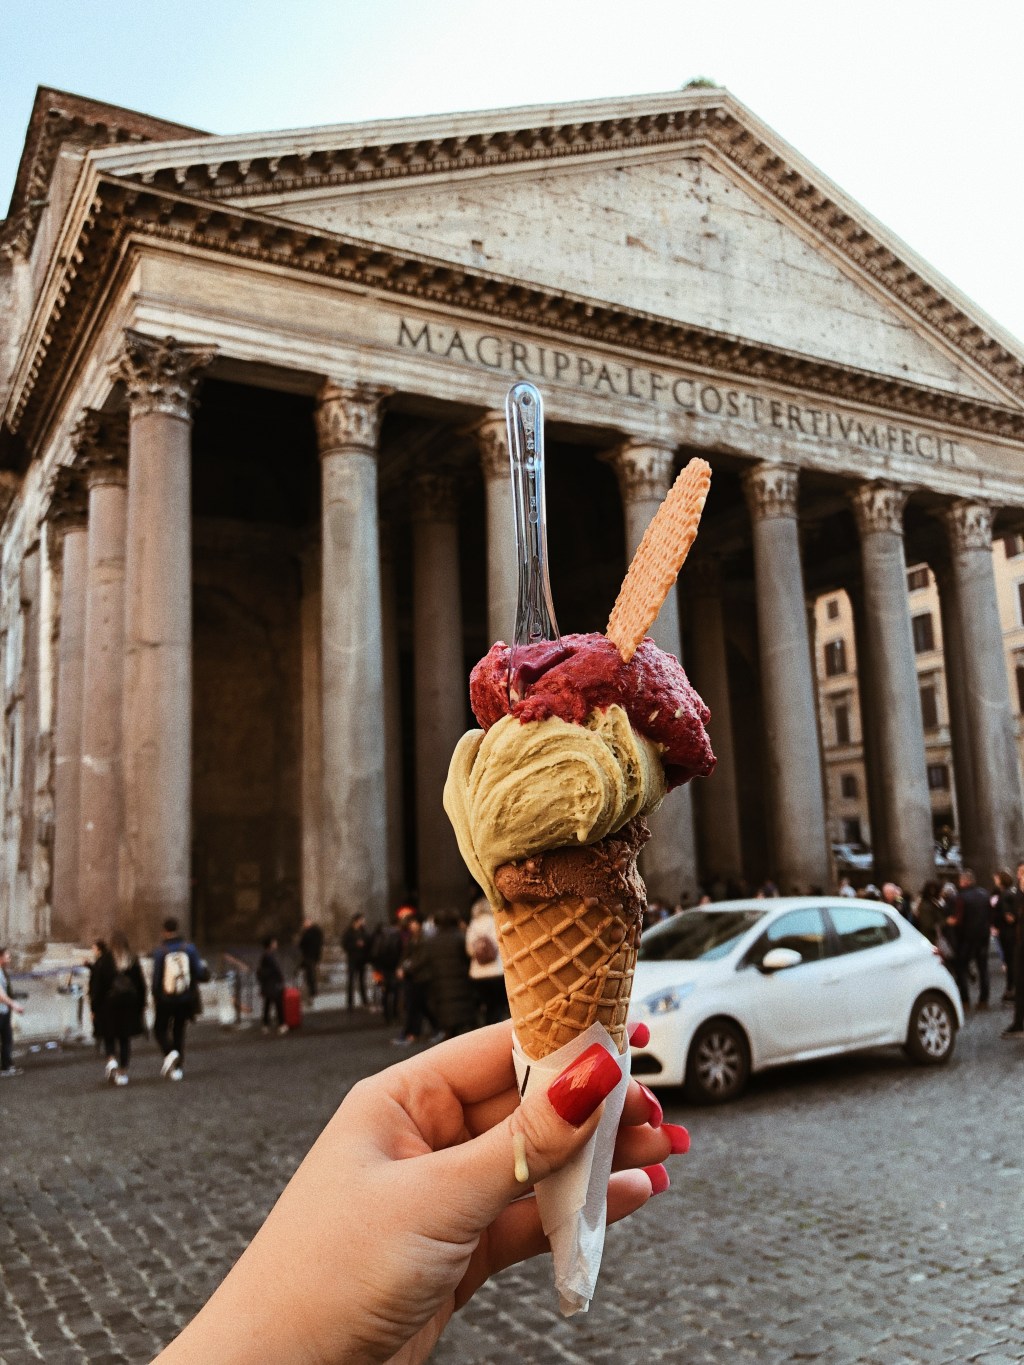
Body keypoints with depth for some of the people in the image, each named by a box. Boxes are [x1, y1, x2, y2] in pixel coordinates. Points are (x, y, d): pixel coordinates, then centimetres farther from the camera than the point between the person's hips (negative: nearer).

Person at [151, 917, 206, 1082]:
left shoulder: (159, 950, -10)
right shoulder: (189, 947, -3)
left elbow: (156, 976, -10)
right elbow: (199, 972, -5)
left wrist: (155, 996, 4)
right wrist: (205, 973, 18)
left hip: (165, 999, -3)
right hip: (186, 999, 3)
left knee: (160, 1029, 13)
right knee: (179, 1031, 14)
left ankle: (170, 1053, -14)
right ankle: (178, 1068, 12)